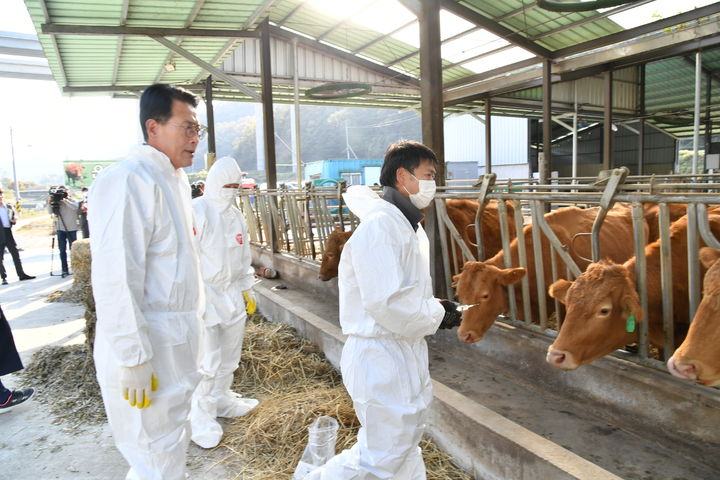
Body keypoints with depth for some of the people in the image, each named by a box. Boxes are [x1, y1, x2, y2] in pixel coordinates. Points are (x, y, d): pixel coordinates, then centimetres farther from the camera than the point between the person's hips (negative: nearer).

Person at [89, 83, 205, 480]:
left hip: (175, 343, 9)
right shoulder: (130, 180, -20)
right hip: (148, 350, -9)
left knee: (172, 448, 24)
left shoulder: (173, 179, 10)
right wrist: (133, 360, -22)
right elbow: (115, 280, -24)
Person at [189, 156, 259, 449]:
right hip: (205, 295, -7)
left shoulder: (235, 214, 11)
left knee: (229, 357, 16)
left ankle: (222, 398, 36)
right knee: (207, 363, -3)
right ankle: (201, 418, 13)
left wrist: (247, 289, 19)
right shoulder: (196, 211, -11)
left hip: (232, 294, 7)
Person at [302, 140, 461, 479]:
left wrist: (435, 307, 1)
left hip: (406, 351, 10)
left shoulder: (408, 226, 11)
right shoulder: (380, 225, -22)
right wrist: (436, 316, -15)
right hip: (380, 354, -10)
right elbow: (386, 303, -29)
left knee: (405, 443, 24)